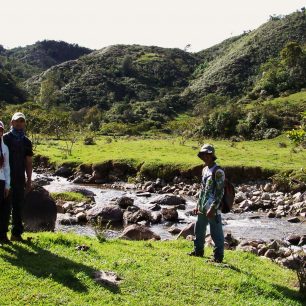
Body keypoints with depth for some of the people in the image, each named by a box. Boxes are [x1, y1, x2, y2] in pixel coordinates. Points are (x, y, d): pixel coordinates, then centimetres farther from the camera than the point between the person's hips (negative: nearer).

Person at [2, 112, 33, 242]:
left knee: (18, 206, 7)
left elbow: (28, 163, 12)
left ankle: (16, 233, 14)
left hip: (20, 179, 4)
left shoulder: (26, 141, 11)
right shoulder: (5, 138, -1)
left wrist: (29, 181, 8)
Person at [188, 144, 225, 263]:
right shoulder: (205, 170, 13)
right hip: (202, 208, 9)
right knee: (199, 230, 18)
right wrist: (198, 205, 16)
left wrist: (213, 208, -20)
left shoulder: (218, 171, -13)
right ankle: (198, 251, 34)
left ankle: (218, 256, 9)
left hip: (213, 208, -9)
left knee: (216, 233, 0)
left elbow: (219, 192, -17)